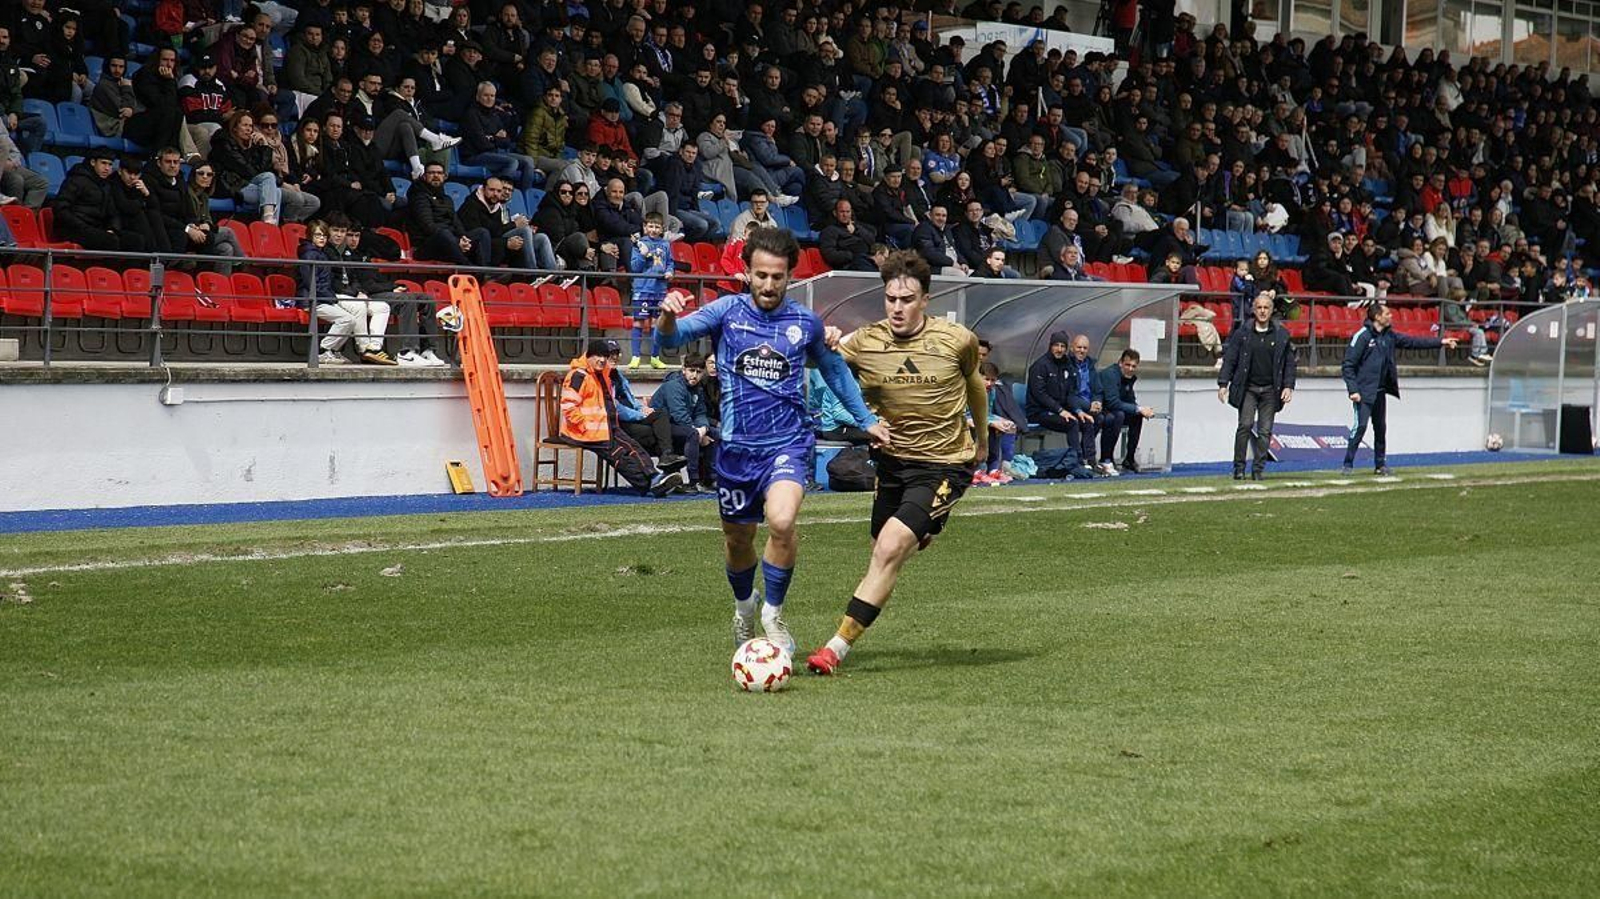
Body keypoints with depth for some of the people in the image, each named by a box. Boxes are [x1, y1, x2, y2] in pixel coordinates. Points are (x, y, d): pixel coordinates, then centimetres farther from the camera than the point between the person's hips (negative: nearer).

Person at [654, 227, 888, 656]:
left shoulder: (805, 323, 2)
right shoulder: (727, 311, -2)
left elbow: (835, 370, 20)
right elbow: (671, 339, -15)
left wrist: (866, 420, 19)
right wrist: (668, 318, -38)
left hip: (788, 443, -1)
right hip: (737, 446, 1)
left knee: (782, 521, -27)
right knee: (738, 540, 14)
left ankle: (774, 612, -5)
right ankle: (744, 605, 46)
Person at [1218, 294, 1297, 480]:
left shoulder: (1281, 335, 5)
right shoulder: (1242, 333, 2)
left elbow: (1289, 363, 9)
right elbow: (1229, 359, 3)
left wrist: (1288, 386, -1)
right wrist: (1223, 384, -4)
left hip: (1270, 390, 1)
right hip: (1247, 388, -1)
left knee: (1265, 430, 0)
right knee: (1246, 425, -12)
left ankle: (1258, 469, 7)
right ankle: (1239, 466, -4)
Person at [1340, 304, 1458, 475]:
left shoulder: (1389, 336, 9)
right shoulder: (1362, 336, -12)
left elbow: (1413, 342, 15)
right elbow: (1348, 365, -13)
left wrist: (1440, 342, 11)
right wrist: (1353, 390, -19)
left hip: (1380, 392, 7)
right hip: (1364, 392, -7)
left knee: (1381, 428, 11)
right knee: (1360, 426, -13)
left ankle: (1380, 464, 20)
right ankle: (1348, 464, -7)